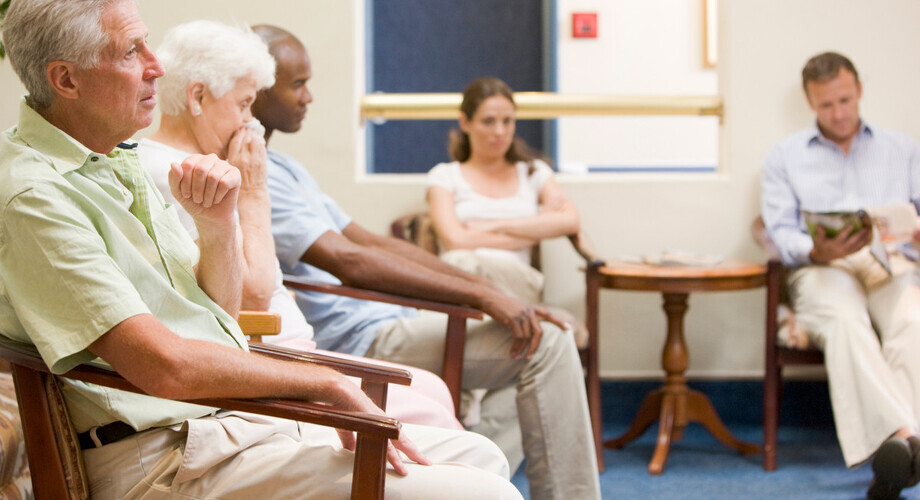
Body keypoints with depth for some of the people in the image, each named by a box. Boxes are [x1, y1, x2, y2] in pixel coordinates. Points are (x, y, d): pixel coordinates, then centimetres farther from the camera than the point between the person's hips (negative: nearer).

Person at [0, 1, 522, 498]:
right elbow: (165, 366, -26)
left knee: (478, 456, 9)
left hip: (233, 421, 10)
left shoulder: (118, 162, 14)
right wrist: (328, 383, -15)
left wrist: (218, 223, -3)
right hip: (165, 456, -10)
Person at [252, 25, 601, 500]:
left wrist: (487, 292, 7)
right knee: (544, 341, -15)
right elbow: (346, 260, -22)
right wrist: (479, 295, -20)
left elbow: (371, 242, 17)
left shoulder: (280, 166, 19)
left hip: (377, 324, 10)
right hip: (355, 342, -10)